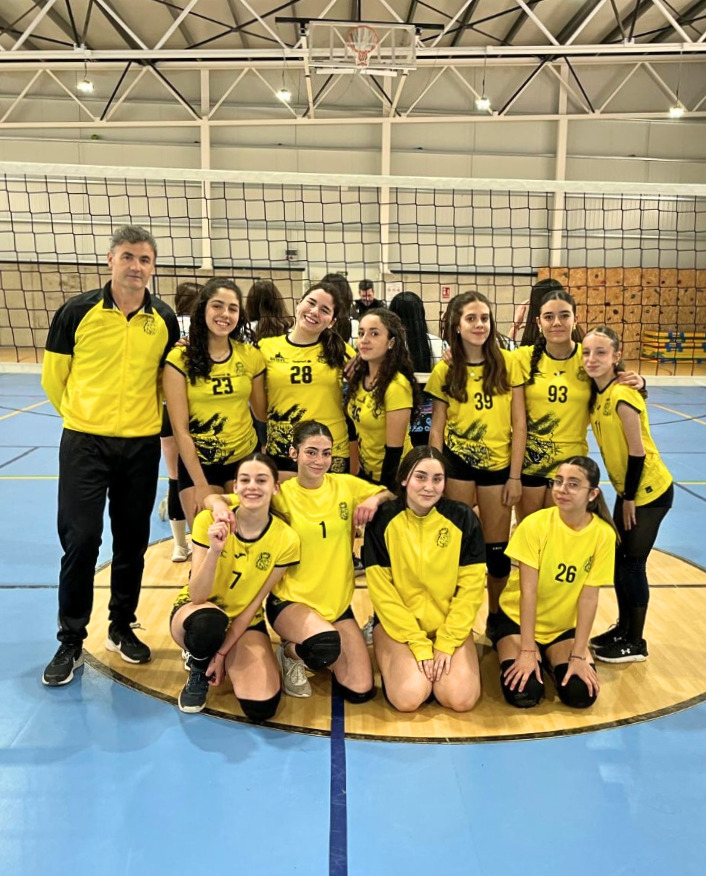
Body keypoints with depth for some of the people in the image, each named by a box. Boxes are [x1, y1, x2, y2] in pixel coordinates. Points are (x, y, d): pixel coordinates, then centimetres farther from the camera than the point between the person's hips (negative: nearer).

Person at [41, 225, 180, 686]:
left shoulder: (165, 320, 2)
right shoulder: (77, 311, -5)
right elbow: (53, 376, 6)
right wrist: (81, 415, 12)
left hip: (142, 446, 2)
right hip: (85, 442, -2)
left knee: (132, 541, 10)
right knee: (80, 540, -3)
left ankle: (122, 627, 29)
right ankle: (71, 642, 14)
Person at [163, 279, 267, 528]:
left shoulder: (252, 356, -1)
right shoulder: (180, 358, -9)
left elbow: (262, 412, 9)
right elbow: (180, 428, -10)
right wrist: (201, 484, -11)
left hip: (245, 458, 2)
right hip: (198, 464, -2)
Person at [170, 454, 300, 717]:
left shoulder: (286, 540, -17)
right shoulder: (209, 522, -19)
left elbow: (255, 603, -9)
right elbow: (197, 595, -23)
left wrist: (222, 653, -11)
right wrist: (214, 550, -39)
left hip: (245, 621, 2)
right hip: (198, 610, -1)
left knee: (261, 707, -19)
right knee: (209, 623, -40)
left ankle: (220, 661, 13)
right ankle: (198, 671, -2)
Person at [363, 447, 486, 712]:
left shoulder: (463, 519, -7)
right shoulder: (382, 520, -10)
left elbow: (471, 587, -6)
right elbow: (381, 590, -9)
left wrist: (446, 644, -11)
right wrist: (419, 645, -14)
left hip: (451, 624, 1)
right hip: (398, 623, -1)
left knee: (461, 699, -19)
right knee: (408, 698, -22)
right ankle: (392, 660, 11)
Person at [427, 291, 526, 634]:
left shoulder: (508, 363, -3)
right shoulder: (445, 371, -1)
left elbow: (519, 424, -2)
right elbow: (436, 428, 2)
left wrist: (515, 476, -5)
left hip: (498, 464, 0)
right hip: (457, 463, 0)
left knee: (497, 548, 9)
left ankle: (496, 616, 29)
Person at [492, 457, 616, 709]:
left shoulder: (603, 534, -15)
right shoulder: (535, 524, -21)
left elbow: (589, 598, -13)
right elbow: (528, 591, -20)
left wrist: (578, 655, -16)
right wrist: (527, 650, -22)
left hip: (564, 626, 3)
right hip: (518, 619, -2)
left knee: (581, 693, -17)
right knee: (523, 693, -21)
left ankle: (550, 660, 15)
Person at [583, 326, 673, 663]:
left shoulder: (622, 395, -23)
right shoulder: (595, 392, 1)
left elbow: (637, 451, -19)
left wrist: (630, 498, -12)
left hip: (649, 490, -8)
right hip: (627, 489, 8)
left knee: (632, 563, 1)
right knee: (618, 560, 15)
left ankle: (635, 644, 17)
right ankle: (623, 627, 32)